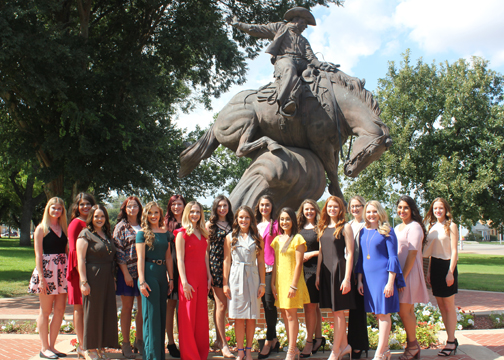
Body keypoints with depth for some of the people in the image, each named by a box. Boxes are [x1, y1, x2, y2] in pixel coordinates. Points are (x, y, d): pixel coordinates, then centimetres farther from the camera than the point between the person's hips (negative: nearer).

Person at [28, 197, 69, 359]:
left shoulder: (63, 228, 14)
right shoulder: (41, 228, -2)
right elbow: (38, 255, -8)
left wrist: (69, 271, 6)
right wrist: (41, 277, -15)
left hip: (62, 271, 5)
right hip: (46, 270, -5)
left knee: (60, 310, 5)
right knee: (46, 311, 2)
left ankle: (52, 346, 16)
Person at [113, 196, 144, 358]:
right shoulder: (121, 226, 0)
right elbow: (118, 251, -6)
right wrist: (126, 273, -13)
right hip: (127, 272, -3)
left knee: (143, 307, 7)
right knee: (127, 308, 3)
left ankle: (139, 341, 19)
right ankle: (125, 343, 12)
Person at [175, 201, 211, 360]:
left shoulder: (202, 233, 14)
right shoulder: (182, 233, -6)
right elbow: (180, 259, -10)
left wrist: (209, 276, 11)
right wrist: (184, 282, -16)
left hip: (202, 278, 6)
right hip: (189, 277, -6)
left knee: (202, 317, 10)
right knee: (188, 317, 0)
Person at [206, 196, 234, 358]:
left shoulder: (231, 225, 13)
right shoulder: (210, 225, 2)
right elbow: (206, 249, 0)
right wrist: (207, 271, -6)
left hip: (229, 267, 4)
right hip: (215, 266, -4)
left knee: (220, 304, 10)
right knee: (221, 304, -7)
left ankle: (218, 340, 19)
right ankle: (223, 344, -3)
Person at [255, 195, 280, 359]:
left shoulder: (275, 225, 1)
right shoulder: (255, 225, 16)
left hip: (271, 267, -5)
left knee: (269, 302, -8)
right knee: (265, 302, 7)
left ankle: (269, 341, -2)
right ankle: (273, 339, 16)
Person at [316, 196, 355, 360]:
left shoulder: (345, 227, -5)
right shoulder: (323, 228, 13)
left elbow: (350, 254, -9)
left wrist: (347, 278, -15)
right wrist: (318, 275, 12)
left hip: (339, 269, -6)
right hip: (326, 271, 6)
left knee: (338, 311, -1)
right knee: (336, 311, 11)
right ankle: (344, 345, 22)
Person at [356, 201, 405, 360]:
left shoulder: (387, 231, -5)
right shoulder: (363, 232, 11)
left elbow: (393, 257, -7)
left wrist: (390, 282, -13)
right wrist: (360, 280, 10)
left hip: (383, 275, -6)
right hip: (368, 276, 6)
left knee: (383, 313, -3)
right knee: (377, 314, 9)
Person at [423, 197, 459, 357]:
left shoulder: (451, 226, -6)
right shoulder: (432, 227, 12)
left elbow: (454, 251, -10)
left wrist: (450, 272, -17)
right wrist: (429, 271, 12)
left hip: (447, 266, -6)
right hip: (435, 267, 6)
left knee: (449, 306, -2)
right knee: (441, 306, 8)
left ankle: (451, 342, 4)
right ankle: (452, 339, 17)